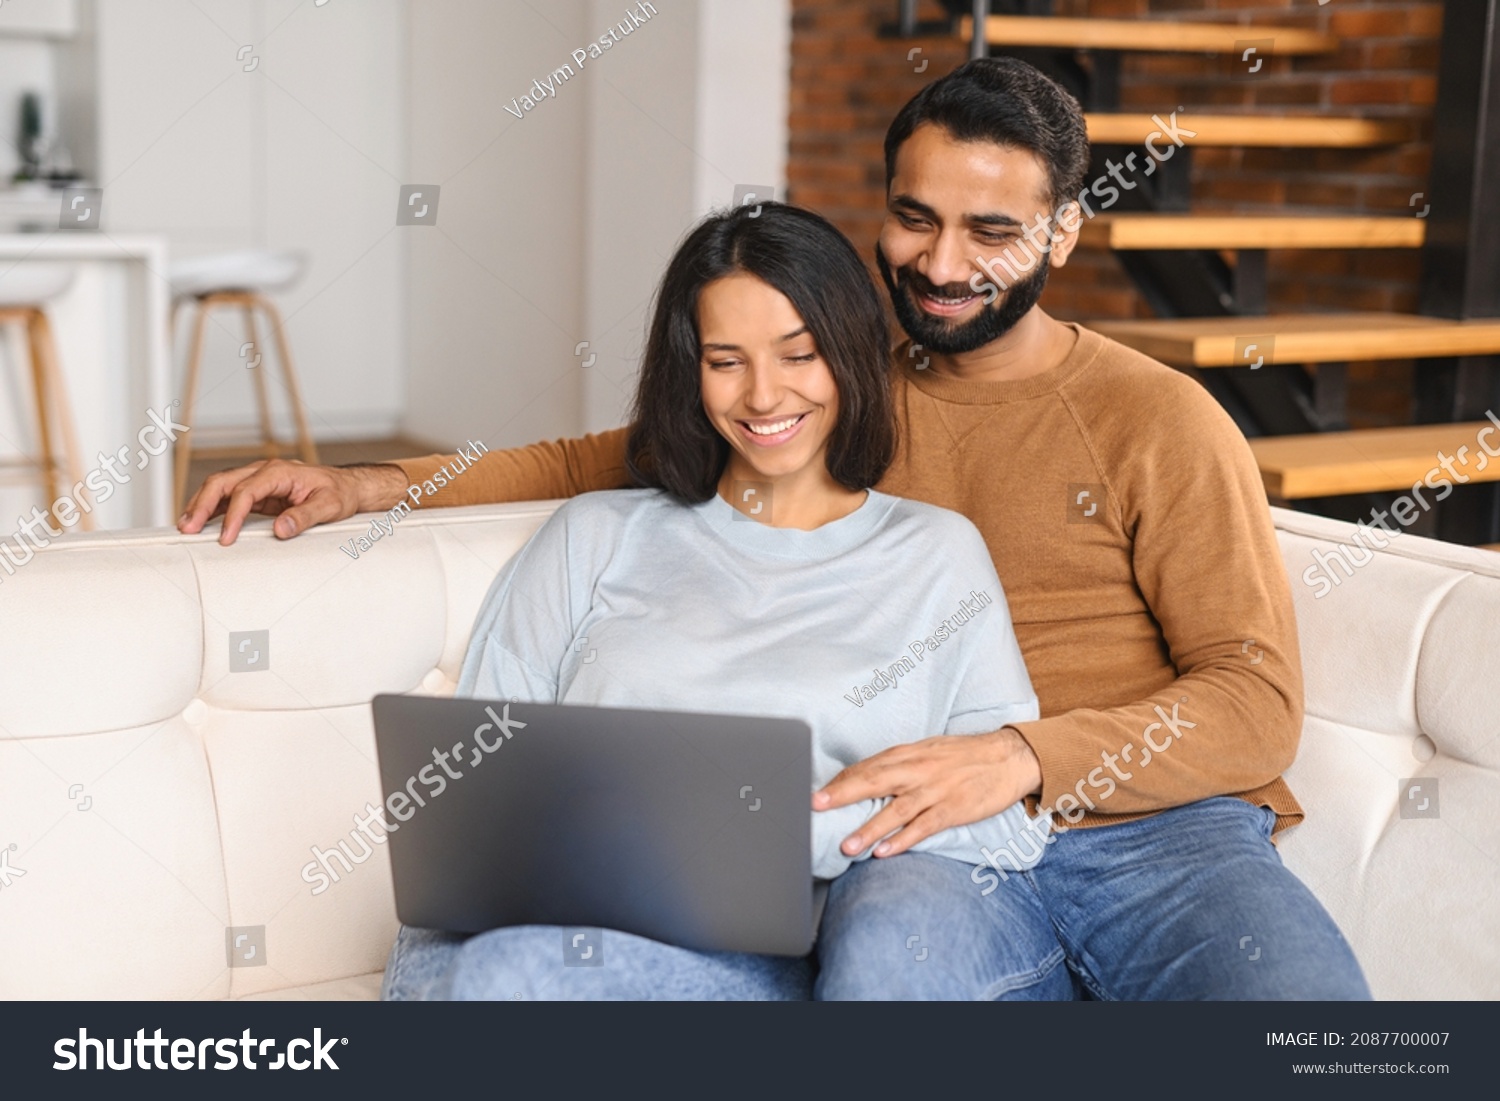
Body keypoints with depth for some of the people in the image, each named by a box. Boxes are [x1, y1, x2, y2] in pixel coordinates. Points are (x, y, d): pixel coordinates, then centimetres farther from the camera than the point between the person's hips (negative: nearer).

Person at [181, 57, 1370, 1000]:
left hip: (1170, 830, 0)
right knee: (884, 957, -36)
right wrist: (370, 483, 12)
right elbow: (601, 460, 27)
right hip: (948, 850, 1)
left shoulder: (1159, 421, 7)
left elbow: (1258, 701, -1)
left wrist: (1021, 756, -18)